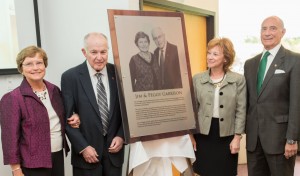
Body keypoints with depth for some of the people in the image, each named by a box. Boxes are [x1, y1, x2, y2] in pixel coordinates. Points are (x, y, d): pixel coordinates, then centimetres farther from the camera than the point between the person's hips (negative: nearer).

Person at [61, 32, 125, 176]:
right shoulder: (70, 77, -7)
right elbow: (67, 117, -6)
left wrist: (121, 136, -5)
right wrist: (83, 147, -10)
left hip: (114, 148, 2)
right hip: (86, 152, -2)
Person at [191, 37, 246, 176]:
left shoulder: (238, 80, -2)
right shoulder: (197, 79, 2)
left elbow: (241, 110, -2)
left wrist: (237, 137, -5)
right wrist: (191, 135, 3)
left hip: (227, 135, -1)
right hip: (203, 134, 1)